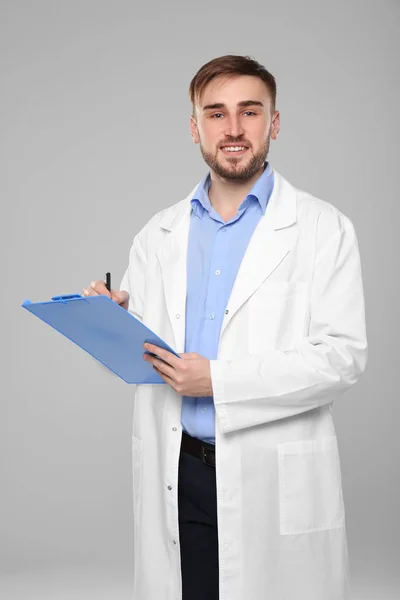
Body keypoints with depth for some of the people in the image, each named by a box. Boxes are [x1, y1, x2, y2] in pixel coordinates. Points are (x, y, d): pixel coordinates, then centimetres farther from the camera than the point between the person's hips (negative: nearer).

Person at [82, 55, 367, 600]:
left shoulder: (323, 229, -2)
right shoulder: (158, 235, 10)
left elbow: (343, 355, -10)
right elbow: (133, 356, 14)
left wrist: (221, 380, -17)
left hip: (276, 479, -3)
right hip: (176, 478, 3)